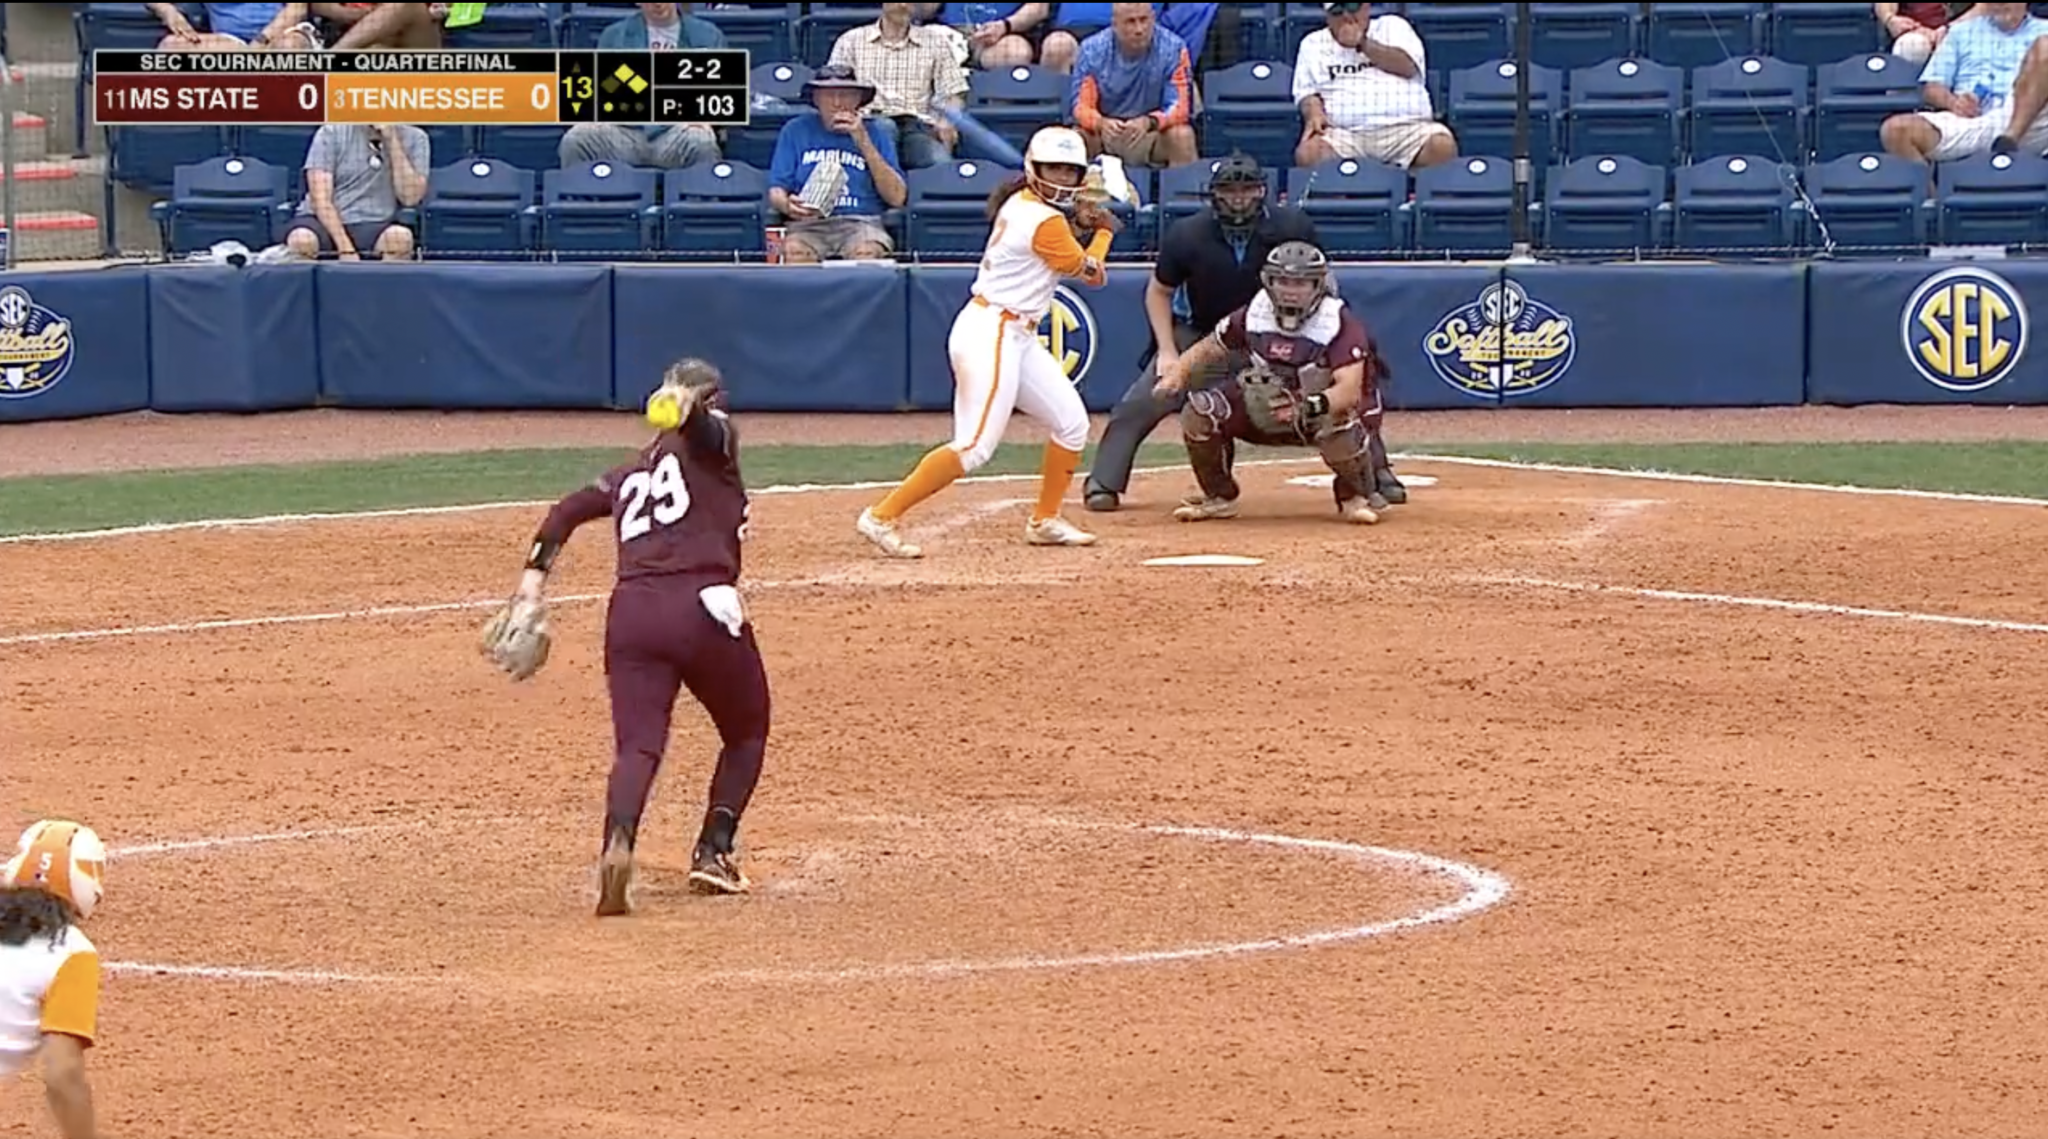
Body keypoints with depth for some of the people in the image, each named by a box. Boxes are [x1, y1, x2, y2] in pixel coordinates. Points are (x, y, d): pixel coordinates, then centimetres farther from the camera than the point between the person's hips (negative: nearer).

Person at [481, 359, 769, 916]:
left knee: (638, 743, -11)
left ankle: (618, 843, -40)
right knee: (746, 734, 20)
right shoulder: (712, 445, 13)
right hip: (704, 608, -3)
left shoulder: (630, 474, 27)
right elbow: (705, 424, -10)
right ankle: (714, 851, 7)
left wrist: (534, 579, 16)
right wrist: (688, 410, -33)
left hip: (631, 612, 3)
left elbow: (569, 511, 19)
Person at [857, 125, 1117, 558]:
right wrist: (1104, 230, 14)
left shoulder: (1020, 202, 11)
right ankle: (882, 518, -16)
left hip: (1017, 338, 11)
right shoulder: (1045, 223, -16)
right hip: (992, 334, -11)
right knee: (974, 446, -16)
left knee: (1071, 422, 15)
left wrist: (1078, 224, 10)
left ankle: (1045, 521, 26)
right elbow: (1091, 274, -4)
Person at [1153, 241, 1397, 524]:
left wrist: (1309, 405, -54)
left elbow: (1350, 391, -35)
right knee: (1198, 412, -16)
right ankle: (1218, 496, 7)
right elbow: (1207, 349, 1)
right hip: (1264, 411, 4)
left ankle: (1356, 496, -6)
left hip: (1326, 409, -4)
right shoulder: (1253, 316, -10)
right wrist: (1178, 372, -20)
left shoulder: (1341, 325, -24)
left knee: (1338, 425, -40)